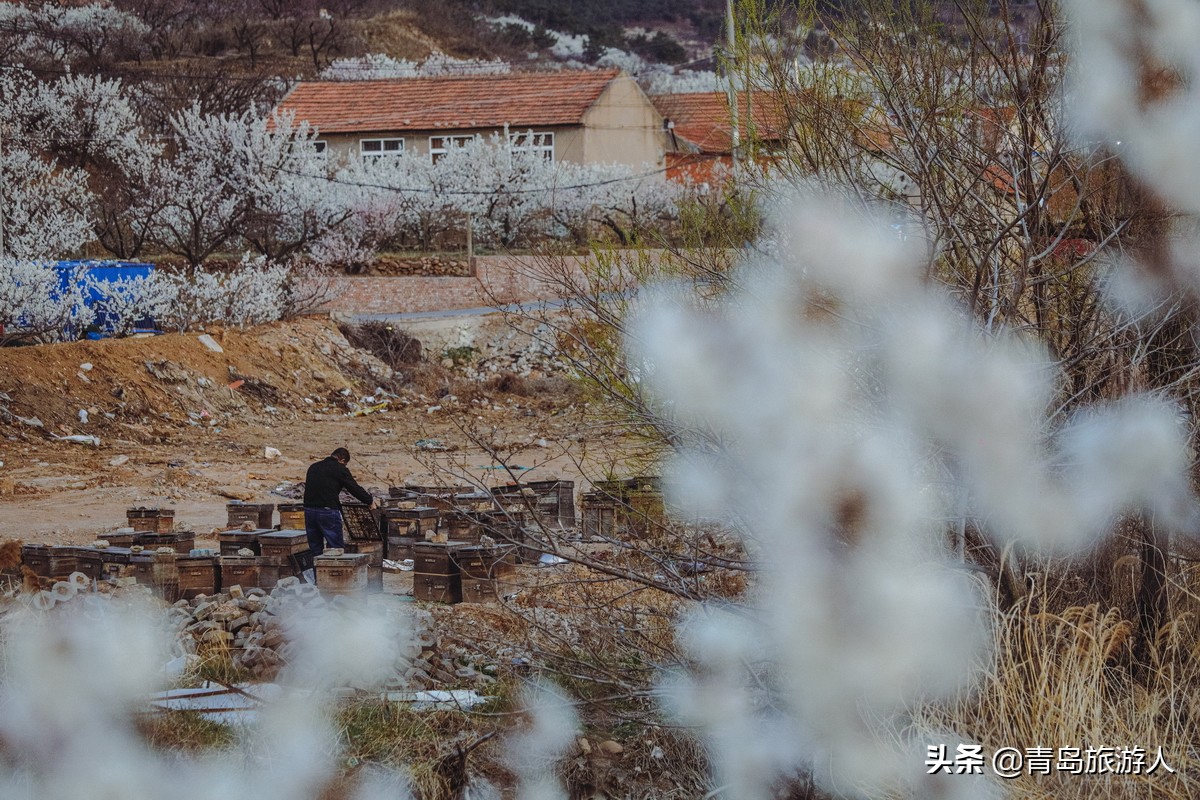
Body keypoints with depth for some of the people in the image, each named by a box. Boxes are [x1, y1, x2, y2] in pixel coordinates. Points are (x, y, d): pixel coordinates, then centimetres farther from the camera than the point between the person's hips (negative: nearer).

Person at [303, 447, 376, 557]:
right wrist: (370, 501, 12)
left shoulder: (313, 467, 17)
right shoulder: (339, 469, -3)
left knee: (315, 549, 12)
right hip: (328, 512, -6)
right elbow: (355, 488, -2)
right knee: (337, 548, -1)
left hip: (309, 510, 6)